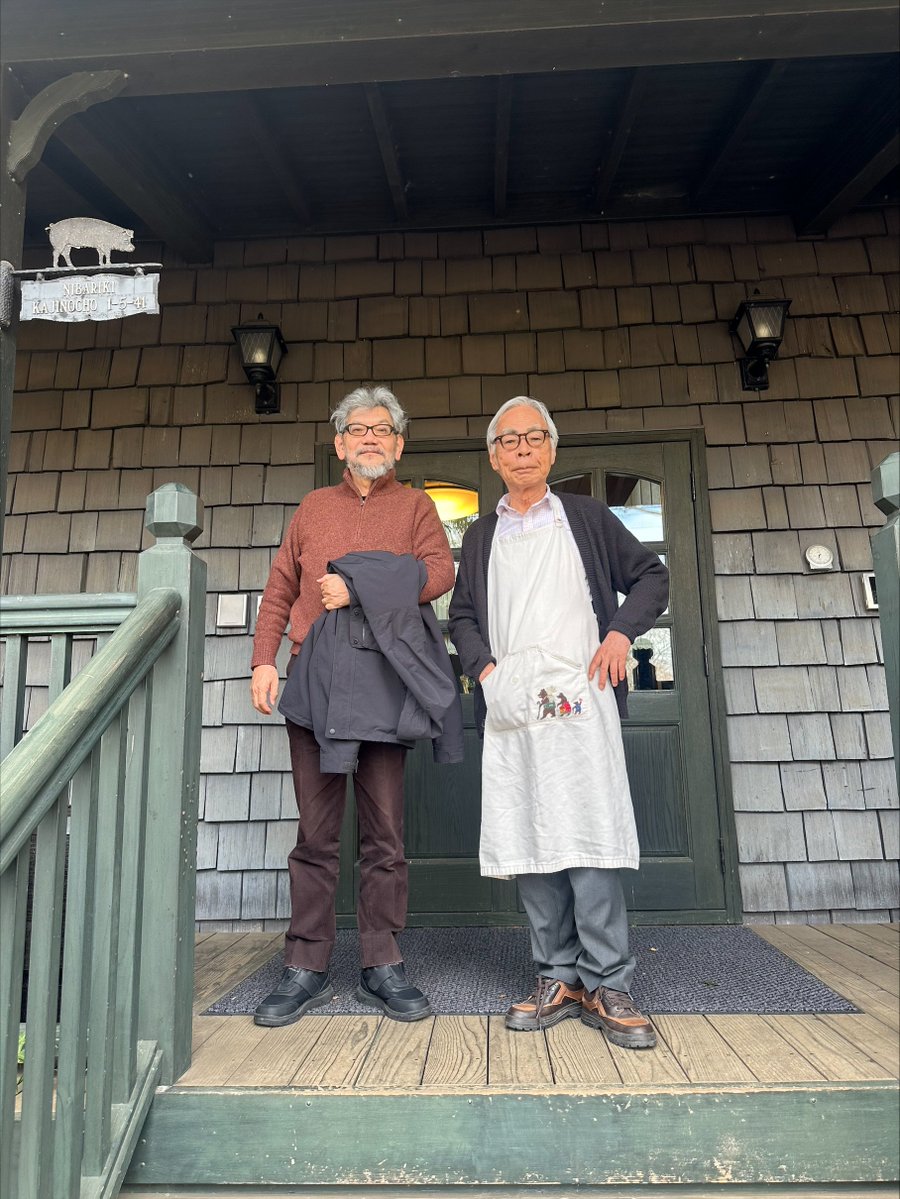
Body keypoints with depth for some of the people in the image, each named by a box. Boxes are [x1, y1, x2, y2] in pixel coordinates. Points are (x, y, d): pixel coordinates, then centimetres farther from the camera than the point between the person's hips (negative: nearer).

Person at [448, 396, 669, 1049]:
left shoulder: (586, 516, 11)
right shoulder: (481, 535, 18)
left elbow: (652, 576, 14)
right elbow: (462, 615, 20)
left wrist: (621, 631, -3)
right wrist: (484, 667, 2)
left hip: (579, 697, -3)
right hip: (509, 706, 3)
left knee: (589, 838, -7)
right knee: (526, 842, 3)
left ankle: (607, 985, 4)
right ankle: (560, 978, 15)